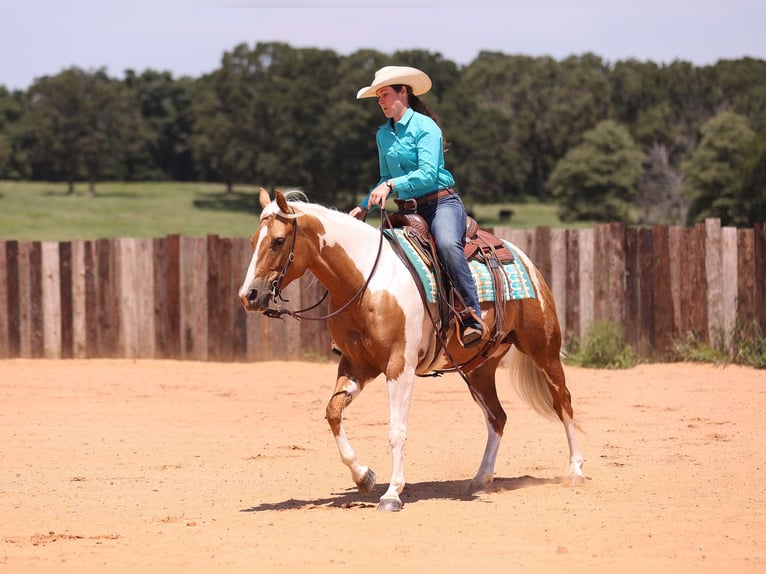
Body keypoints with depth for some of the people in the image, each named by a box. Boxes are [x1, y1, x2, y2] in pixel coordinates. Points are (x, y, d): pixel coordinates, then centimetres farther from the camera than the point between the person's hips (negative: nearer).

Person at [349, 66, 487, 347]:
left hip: (441, 203, -8)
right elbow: (386, 178, 25)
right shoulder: (383, 134, 14)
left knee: (447, 244, -37)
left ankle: (473, 317, -41)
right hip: (408, 209, 8)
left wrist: (391, 185, -30)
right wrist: (364, 207, 12)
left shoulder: (425, 126, -8)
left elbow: (428, 173, -20)